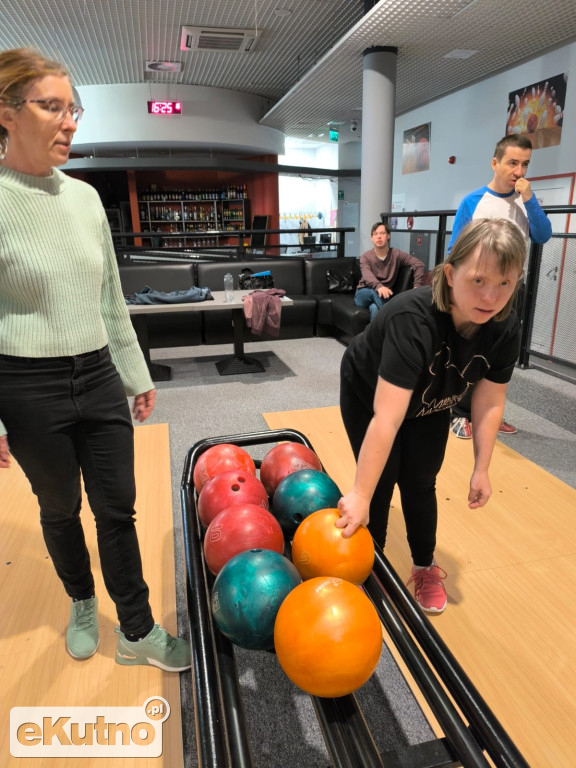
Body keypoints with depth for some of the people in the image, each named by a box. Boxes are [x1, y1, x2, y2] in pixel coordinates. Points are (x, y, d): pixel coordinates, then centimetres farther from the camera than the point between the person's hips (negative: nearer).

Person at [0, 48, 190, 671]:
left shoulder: (85, 196, 6)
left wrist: (136, 374, 12)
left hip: (99, 380, 4)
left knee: (117, 509, 9)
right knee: (59, 508, 16)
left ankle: (137, 633, 27)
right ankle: (82, 603, 43)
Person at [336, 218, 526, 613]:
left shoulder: (506, 327, -25)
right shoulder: (412, 318, -43)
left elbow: (490, 400, -11)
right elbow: (387, 418, -47)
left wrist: (481, 469, -8)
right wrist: (359, 495, -44)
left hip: (430, 403, 4)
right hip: (369, 394, -4)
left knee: (421, 483, 10)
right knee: (382, 484, 0)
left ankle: (426, 567, 34)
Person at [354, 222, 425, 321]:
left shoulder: (396, 254, 0)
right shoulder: (365, 257, -4)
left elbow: (419, 264, -2)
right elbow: (367, 276, -25)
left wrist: (416, 286, -15)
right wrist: (379, 287, -47)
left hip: (383, 297, 0)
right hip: (363, 294, 0)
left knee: (375, 308, -37)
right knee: (376, 291, -36)